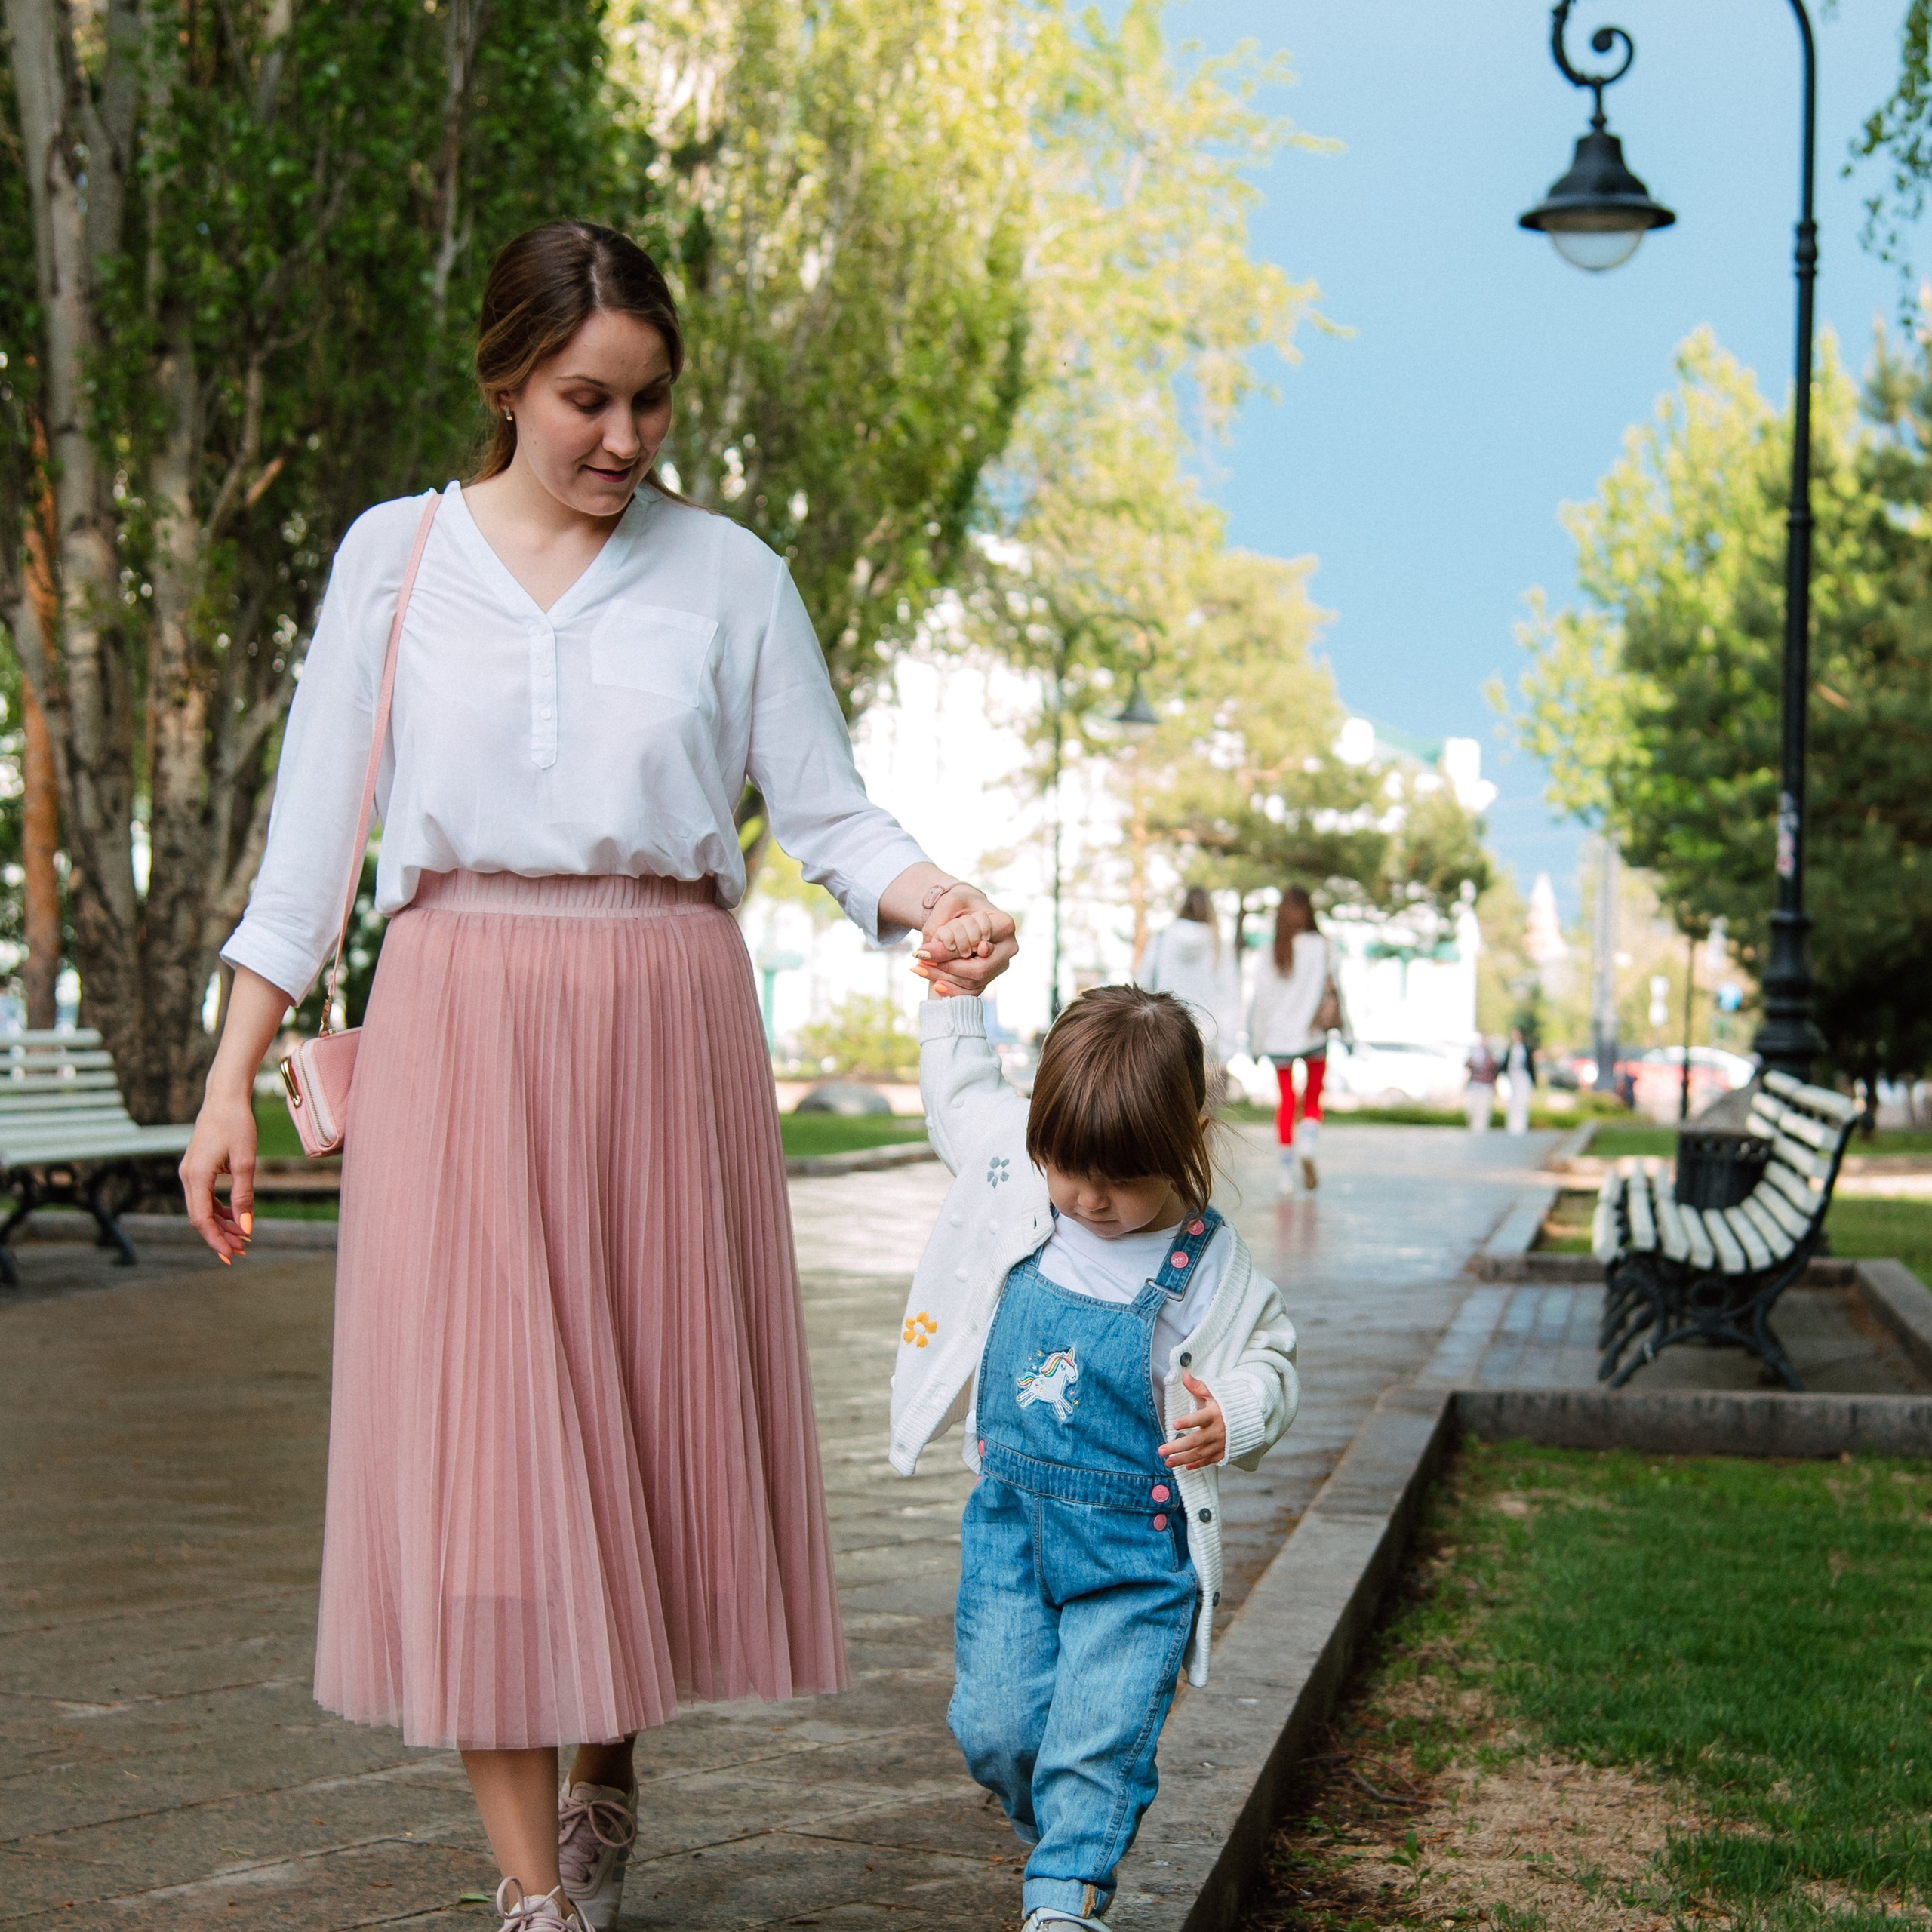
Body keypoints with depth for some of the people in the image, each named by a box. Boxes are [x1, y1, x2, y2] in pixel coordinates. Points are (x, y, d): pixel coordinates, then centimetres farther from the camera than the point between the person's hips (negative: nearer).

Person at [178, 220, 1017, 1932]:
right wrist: (232, 1079, 4)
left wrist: (936, 898, -16)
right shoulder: (397, 556, 7)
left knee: (654, 1424, 5)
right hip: (460, 1019, -1)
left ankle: (607, 1779, 30)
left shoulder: (729, 575, 7)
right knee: (480, 1444, -5)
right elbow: (316, 833, 8)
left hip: (666, 1021, 1)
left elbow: (829, 812, 6)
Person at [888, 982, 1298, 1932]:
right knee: (994, 1721, 6)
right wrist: (955, 991, 14)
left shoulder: (1207, 1265, -12)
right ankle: (1051, 1832, 33)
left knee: (1099, 1736, -8)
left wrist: (1235, 1418, -19)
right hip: (1010, 1516, 4)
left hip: (1136, 1540, -3)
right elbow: (961, 1086, 16)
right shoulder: (1012, 1173, -4)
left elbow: (1269, 1361, 0)